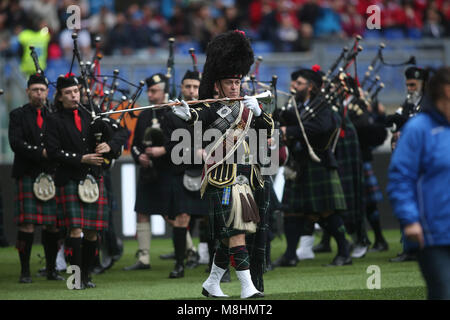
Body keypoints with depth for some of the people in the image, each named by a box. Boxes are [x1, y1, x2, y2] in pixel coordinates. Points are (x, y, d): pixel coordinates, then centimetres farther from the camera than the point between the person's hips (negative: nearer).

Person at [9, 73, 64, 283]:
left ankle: (51, 269, 11)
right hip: (27, 177, -3)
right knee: (27, 224, -7)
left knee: (53, 225, 2)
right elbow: (16, 143, -8)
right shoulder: (18, 115, 5)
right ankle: (25, 271, -3)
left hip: (51, 177, 3)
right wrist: (41, 153, -16)